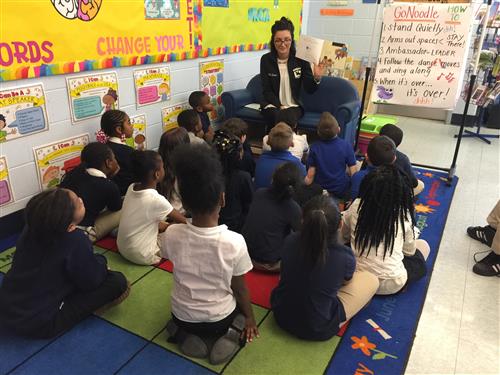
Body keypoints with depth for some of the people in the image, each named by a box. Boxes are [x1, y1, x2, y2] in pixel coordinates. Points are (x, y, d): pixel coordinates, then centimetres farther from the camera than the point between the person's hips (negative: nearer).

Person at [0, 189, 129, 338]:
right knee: (118, 282, -9)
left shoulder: (31, 227, -8)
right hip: (38, 324, -7)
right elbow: (92, 281, -13)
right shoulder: (75, 241, -27)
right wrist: (100, 260, 7)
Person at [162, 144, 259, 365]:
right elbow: (240, 290, -11)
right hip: (220, 320, -2)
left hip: (182, 317, 2)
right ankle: (229, 335, 4)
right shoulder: (235, 241, -28)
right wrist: (250, 318, 6)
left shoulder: (171, 235, -23)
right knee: (241, 303, 32)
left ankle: (188, 336, 8)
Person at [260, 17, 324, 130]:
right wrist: (280, 107, -15)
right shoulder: (266, 59, -2)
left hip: (294, 106, 0)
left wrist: (316, 78, -24)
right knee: (278, 117, -32)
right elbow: (266, 91, -3)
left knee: (288, 117, -33)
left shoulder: (300, 59, -3)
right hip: (272, 105, 0)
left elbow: (310, 90, -4)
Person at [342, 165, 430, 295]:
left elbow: (344, 236, 4)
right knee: (423, 246, 20)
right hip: (391, 285, -1)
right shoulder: (403, 214, -16)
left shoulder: (356, 206, -13)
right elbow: (409, 251, -1)